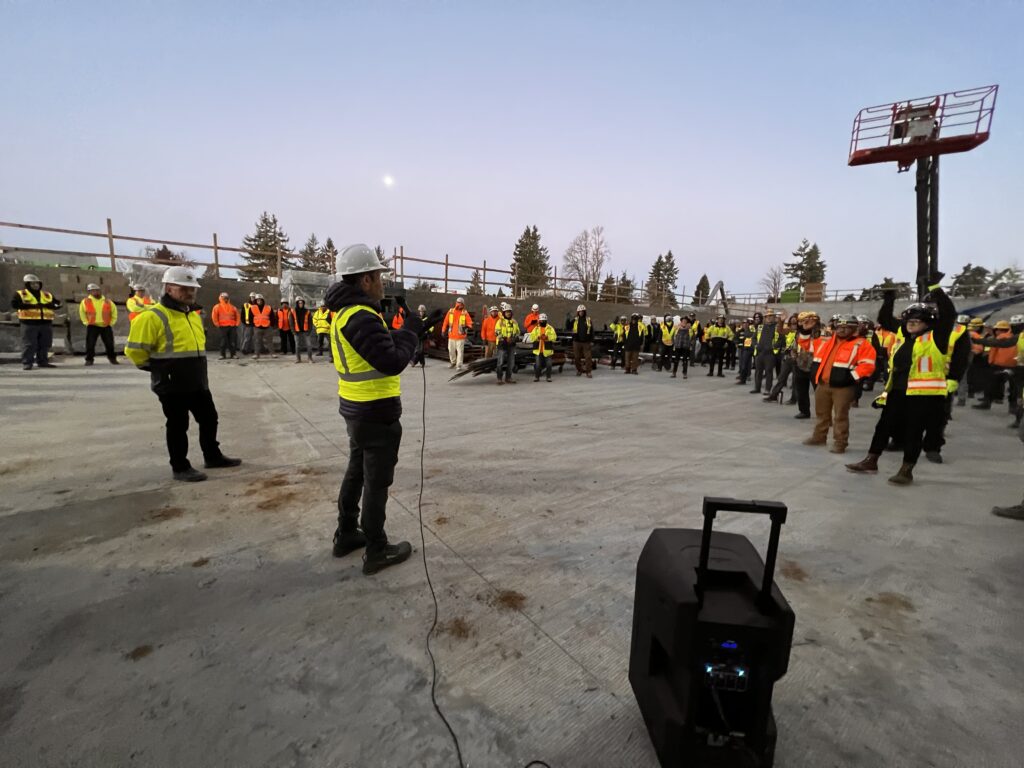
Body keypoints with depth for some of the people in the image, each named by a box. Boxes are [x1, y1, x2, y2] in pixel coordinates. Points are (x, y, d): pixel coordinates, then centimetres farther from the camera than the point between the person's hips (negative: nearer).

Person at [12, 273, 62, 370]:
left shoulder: (47, 295, 16)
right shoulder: (20, 293, 4)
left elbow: (56, 304, 13)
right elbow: (14, 304, -7)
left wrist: (53, 305, -10)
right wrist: (31, 306, -17)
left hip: (46, 323, 4)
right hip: (29, 323, -4)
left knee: (45, 344, 7)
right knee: (29, 344, -5)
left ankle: (42, 361, 16)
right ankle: (26, 363, 0)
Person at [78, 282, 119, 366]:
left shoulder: (108, 302, 7)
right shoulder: (85, 301, 5)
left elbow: (114, 312, 11)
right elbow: (82, 313, 11)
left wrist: (111, 323, 2)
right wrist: (86, 322, 3)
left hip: (106, 326, 0)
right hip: (92, 326, 0)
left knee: (109, 344, 3)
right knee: (90, 344, -2)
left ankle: (113, 359, 14)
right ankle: (89, 360, 6)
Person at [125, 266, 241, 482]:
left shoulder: (193, 315, 13)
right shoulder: (153, 316, -15)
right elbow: (135, 350, -13)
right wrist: (158, 368, -3)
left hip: (198, 383, 8)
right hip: (172, 386, -8)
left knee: (209, 418, 15)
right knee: (178, 426, 3)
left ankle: (212, 456, 31)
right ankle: (180, 468, 16)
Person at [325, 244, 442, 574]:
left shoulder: (345, 312, 11)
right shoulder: (361, 317, -22)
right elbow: (393, 361, -26)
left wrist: (410, 327, 7)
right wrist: (411, 329, -12)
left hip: (355, 406, 10)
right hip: (376, 411, -10)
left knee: (356, 472, 21)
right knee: (377, 481, 2)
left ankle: (346, 535, 36)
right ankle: (377, 551, 16)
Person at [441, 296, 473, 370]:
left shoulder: (465, 313, -3)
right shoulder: (451, 311, 4)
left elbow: (470, 323, -7)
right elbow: (446, 321, 8)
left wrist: (467, 327, -28)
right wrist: (443, 330, 8)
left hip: (460, 336, -3)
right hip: (451, 335, 3)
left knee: (460, 351, -5)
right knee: (451, 350, 15)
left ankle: (459, 366, 1)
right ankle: (453, 362, 35)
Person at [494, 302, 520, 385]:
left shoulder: (514, 322, 13)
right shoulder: (500, 321, -3)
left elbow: (518, 332, 17)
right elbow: (497, 333, -10)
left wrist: (515, 338, -4)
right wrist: (504, 339, -21)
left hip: (512, 344, 5)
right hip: (502, 344, -5)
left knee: (511, 362, 9)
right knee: (501, 362, -7)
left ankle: (508, 378, 18)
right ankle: (499, 378, 0)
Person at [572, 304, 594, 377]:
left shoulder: (588, 320, 4)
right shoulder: (574, 320, 4)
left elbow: (592, 331, 5)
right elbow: (569, 328, -2)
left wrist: (592, 341, 0)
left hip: (586, 342, -1)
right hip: (577, 342, 1)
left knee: (588, 357, -5)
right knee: (577, 357, 7)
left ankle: (588, 372, 0)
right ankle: (579, 370, 22)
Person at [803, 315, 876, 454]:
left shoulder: (861, 344, -5)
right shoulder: (827, 343, 14)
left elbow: (867, 364, -13)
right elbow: (818, 357, 25)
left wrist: (852, 377, -17)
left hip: (843, 387, -6)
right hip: (822, 384, 6)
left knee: (840, 416, -2)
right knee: (822, 413, 16)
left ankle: (840, 443, 7)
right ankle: (819, 437, 29)